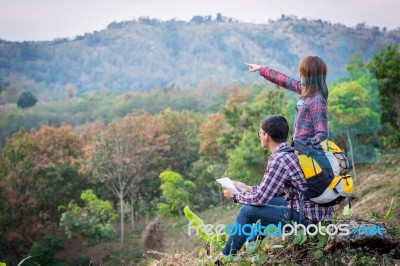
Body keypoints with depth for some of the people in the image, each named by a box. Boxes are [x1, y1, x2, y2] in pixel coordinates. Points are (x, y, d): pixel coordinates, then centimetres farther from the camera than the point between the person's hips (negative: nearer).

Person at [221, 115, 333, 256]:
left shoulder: (279, 159, -17)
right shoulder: (292, 152, 11)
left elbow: (260, 198, -14)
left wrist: (235, 195, 2)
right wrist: (248, 188, 22)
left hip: (308, 218, -9)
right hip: (319, 211, 9)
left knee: (247, 211, -3)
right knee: (267, 202, 24)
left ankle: (225, 257, 12)